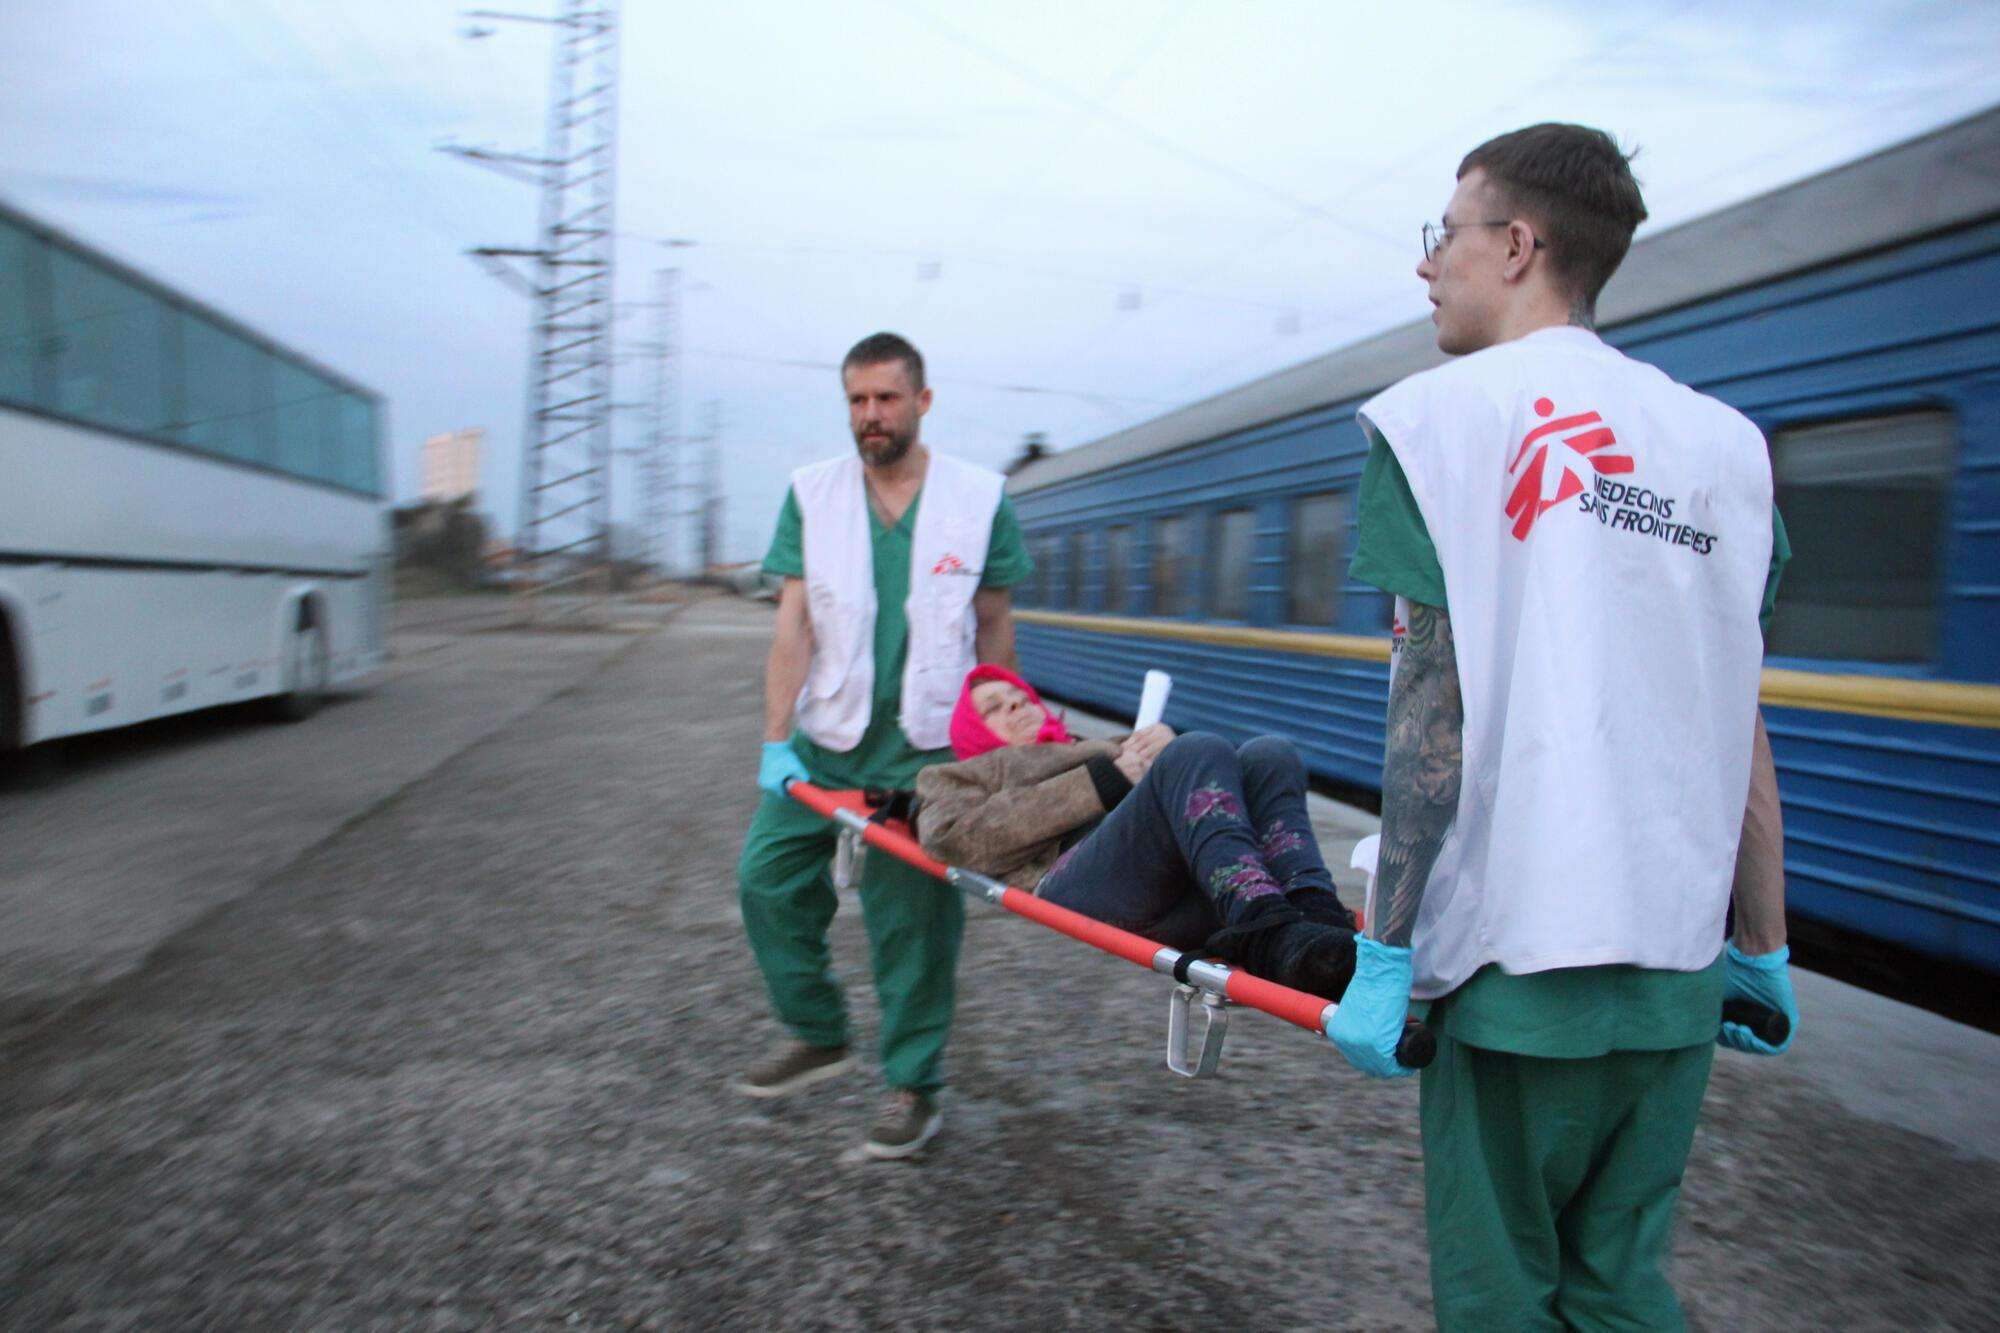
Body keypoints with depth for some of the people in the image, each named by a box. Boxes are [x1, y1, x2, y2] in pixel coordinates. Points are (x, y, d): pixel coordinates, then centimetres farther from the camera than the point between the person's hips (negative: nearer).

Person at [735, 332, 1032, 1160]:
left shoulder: (980, 500, 0)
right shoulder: (811, 496, 2)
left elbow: (995, 628, 5)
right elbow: (794, 626, -2)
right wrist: (776, 741, -9)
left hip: (927, 749, -2)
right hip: (826, 737, 3)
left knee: (914, 917, 2)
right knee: (767, 877, 2)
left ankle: (914, 1085, 19)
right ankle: (817, 1032, 25)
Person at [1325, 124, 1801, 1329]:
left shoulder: (1444, 412, -4)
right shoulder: (1721, 437, 11)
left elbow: (1433, 698, -12)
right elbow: (1743, 725, 9)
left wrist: (1387, 950, -9)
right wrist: (1763, 947, 15)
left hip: (1521, 947, -5)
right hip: (1680, 956, 6)